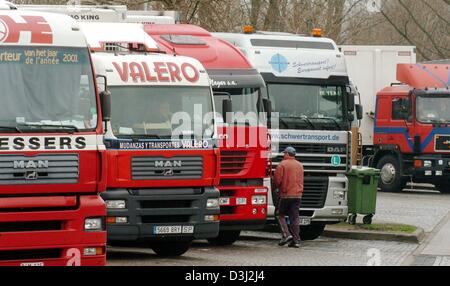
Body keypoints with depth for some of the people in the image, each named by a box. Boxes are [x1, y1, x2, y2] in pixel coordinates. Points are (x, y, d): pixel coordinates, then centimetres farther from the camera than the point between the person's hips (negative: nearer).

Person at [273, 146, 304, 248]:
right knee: (295, 217, 6)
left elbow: (277, 180, -10)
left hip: (285, 194, -5)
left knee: (280, 215, 8)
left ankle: (286, 235, -7)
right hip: (298, 195, 5)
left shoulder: (282, 164, -8)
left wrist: (277, 187, 10)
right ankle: (296, 240, 2)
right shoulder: (300, 165, 12)